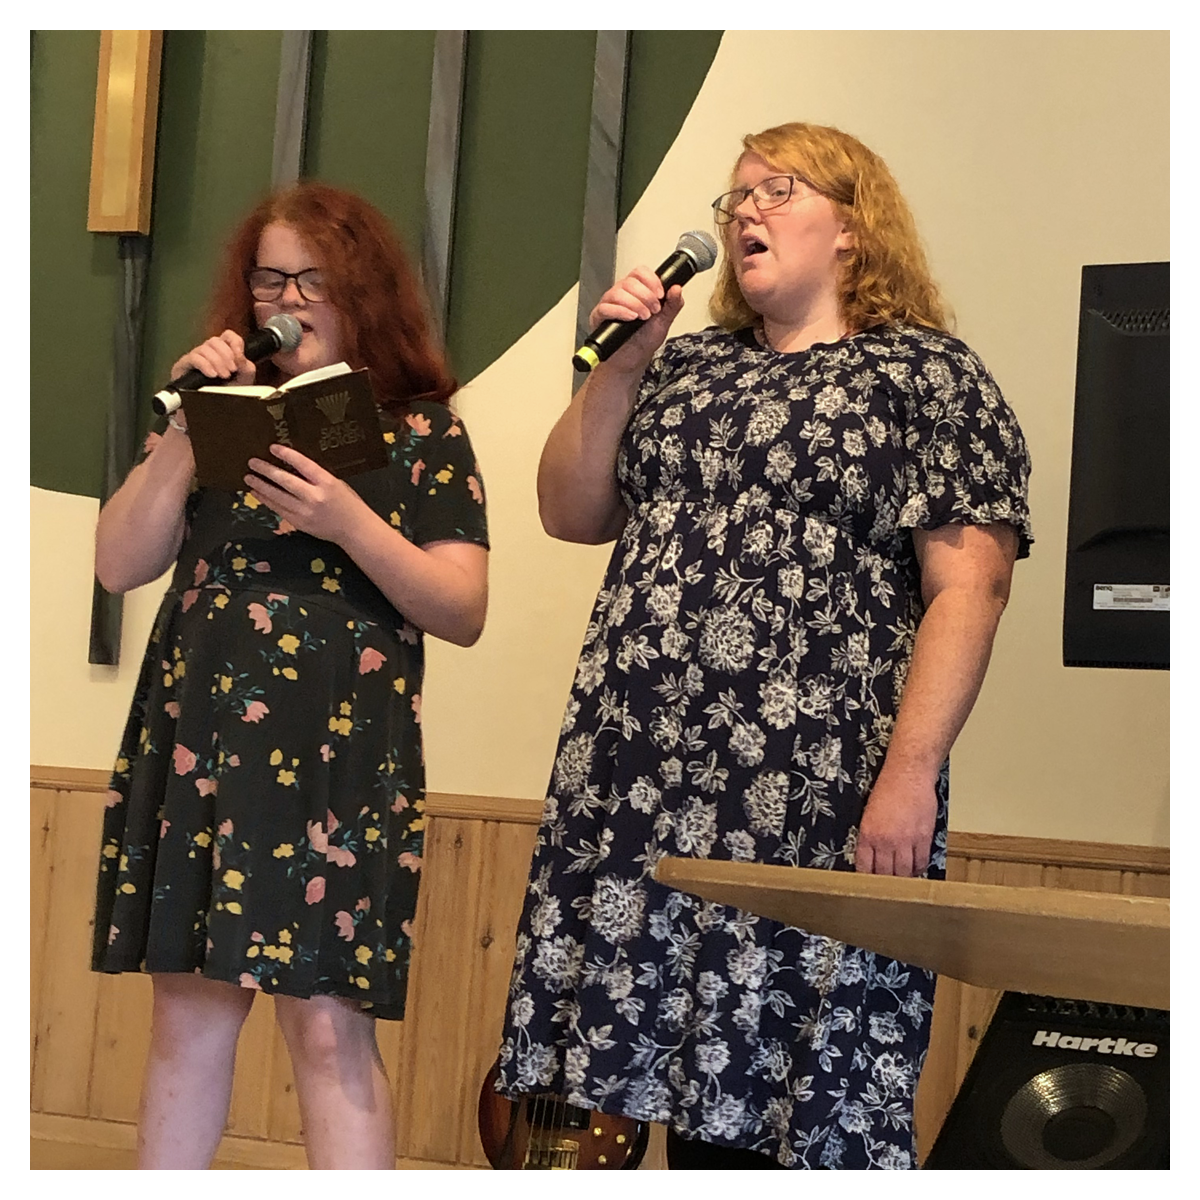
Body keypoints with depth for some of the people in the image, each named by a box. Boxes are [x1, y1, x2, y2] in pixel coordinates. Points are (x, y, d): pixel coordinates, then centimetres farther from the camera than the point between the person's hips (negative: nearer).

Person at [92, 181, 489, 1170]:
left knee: (328, 1026, -8)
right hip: (192, 745, 4)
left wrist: (349, 523, -17)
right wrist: (187, 427, -4)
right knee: (188, 1009, 7)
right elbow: (121, 564, 5)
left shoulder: (423, 433, 4)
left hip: (335, 755, -4)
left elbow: (463, 612, -4)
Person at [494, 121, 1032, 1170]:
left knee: (806, 1085, -1)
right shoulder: (686, 366, 19)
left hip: (814, 799, -5)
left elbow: (967, 587, -8)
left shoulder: (930, 375, 1)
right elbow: (571, 513, 17)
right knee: (695, 1089, 7)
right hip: (644, 790, 5)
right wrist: (619, 363, 6)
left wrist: (910, 774, -16)